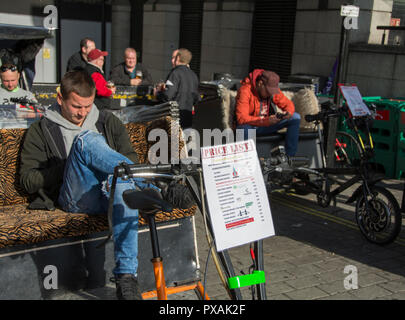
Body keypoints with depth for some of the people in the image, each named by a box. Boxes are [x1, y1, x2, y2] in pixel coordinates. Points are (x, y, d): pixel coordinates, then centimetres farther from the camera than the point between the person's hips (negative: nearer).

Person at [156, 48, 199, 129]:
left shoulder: (176, 73, -11)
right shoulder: (193, 75, 12)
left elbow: (167, 96, -18)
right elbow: (196, 98, 18)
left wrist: (158, 92, 0)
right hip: (188, 118, 8)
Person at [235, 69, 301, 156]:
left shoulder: (273, 88, -5)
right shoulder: (245, 91, -23)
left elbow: (288, 104, 5)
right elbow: (241, 118, -32)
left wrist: (288, 113, -21)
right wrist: (266, 121, -39)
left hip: (267, 124, 6)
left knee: (296, 117, -10)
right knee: (244, 128, -42)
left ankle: (290, 156, -9)